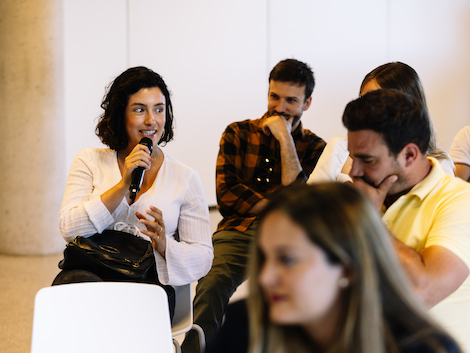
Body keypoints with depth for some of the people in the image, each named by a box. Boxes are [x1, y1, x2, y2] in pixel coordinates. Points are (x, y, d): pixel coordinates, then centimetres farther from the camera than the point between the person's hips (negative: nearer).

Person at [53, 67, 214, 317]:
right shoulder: (90, 162, 14)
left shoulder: (185, 179, 13)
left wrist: (163, 245, -11)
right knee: (77, 282, -37)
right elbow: (69, 229, 0)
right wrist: (123, 185, -8)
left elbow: (203, 258, 11)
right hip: (89, 273, 1)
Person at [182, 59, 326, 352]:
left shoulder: (315, 148, 14)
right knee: (211, 286, -33)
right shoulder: (238, 134, 19)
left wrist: (285, 138, -1)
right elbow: (226, 196, 8)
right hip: (237, 234, 1)